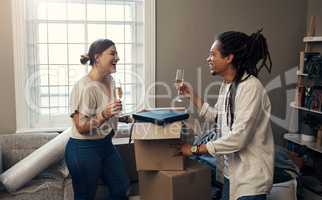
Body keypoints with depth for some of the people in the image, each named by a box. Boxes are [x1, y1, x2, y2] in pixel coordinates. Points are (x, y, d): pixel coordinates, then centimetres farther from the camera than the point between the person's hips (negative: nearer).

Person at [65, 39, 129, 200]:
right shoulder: (85, 87, -23)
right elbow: (81, 127, -23)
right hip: (84, 149, -8)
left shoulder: (109, 80, 3)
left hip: (106, 145, 8)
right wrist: (104, 115, -34)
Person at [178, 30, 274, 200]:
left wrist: (195, 149, -18)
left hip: (251, 177, -8)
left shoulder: (250, 87, -23)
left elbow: (237, 138, -26)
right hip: (233, 170, 8)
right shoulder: (226, 85, 5)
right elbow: (217, 117, 16)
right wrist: (193, 96, 12)